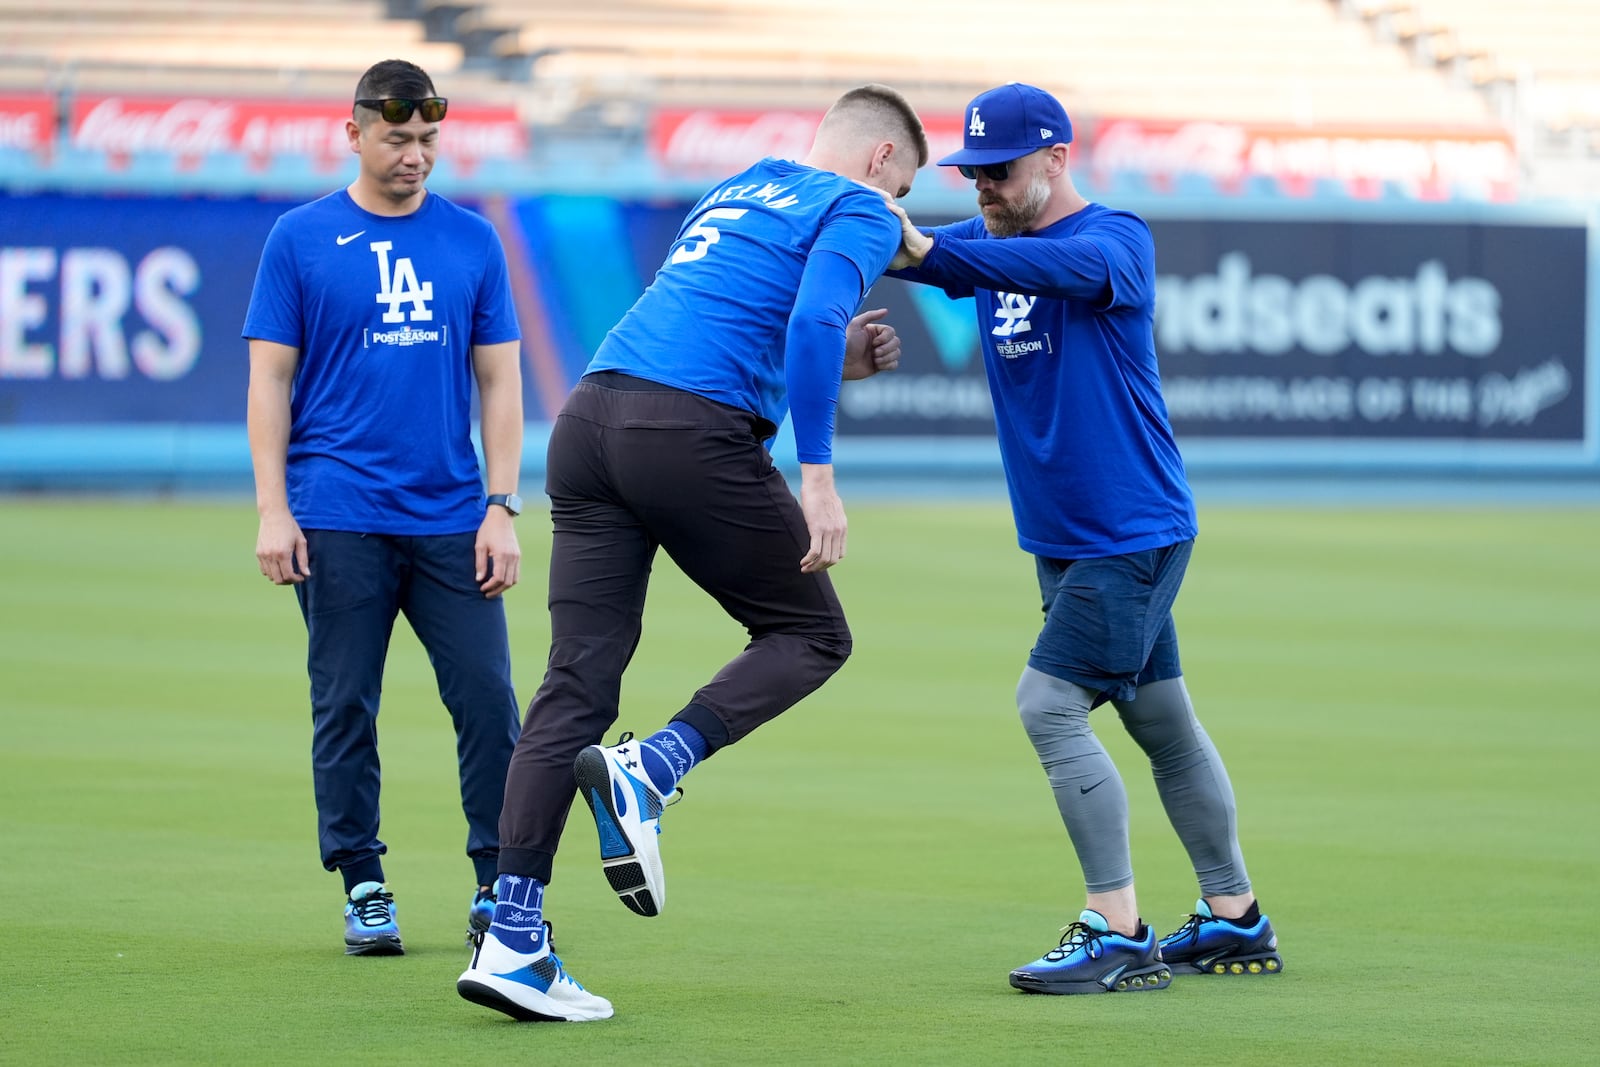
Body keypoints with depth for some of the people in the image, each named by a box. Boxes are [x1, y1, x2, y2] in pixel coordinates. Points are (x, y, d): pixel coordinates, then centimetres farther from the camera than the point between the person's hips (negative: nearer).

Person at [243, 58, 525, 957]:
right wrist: (273, 510, -7)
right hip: (339, 520, -2)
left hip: (452, 519, 2)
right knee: (346, 710, 2)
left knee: (489, 702, -3)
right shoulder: (301, 240, 2)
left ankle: (499, 886, 6)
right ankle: (365, 892, 11)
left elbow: (499, 380, 9)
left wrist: (502, 509, 1)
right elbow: (270, 379, 2)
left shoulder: (473, 241, 9)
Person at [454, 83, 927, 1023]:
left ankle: (511, 940, -4)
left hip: (591, 416, 7)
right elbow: (812, 321, -14)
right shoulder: (860, 214, 5)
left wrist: (831, 362, 33)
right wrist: (818, 477, -16)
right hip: (694, 434, -7)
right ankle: (648, 770, -12)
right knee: (813, 634, 13)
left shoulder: (741, 188, 29)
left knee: (579, 680, 4)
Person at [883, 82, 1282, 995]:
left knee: (1051, 703, -17)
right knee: (1161, 720, 14)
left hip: (1135, 532, -8)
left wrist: (927, 249, -48)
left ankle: (1120, 936, -16)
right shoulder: (986, 242, 9)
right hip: (1064, 539, 8)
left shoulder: (1119, 237, -15)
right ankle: (1236, 922, 23)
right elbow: (915, 251, -6)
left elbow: (1070, 265, -36)